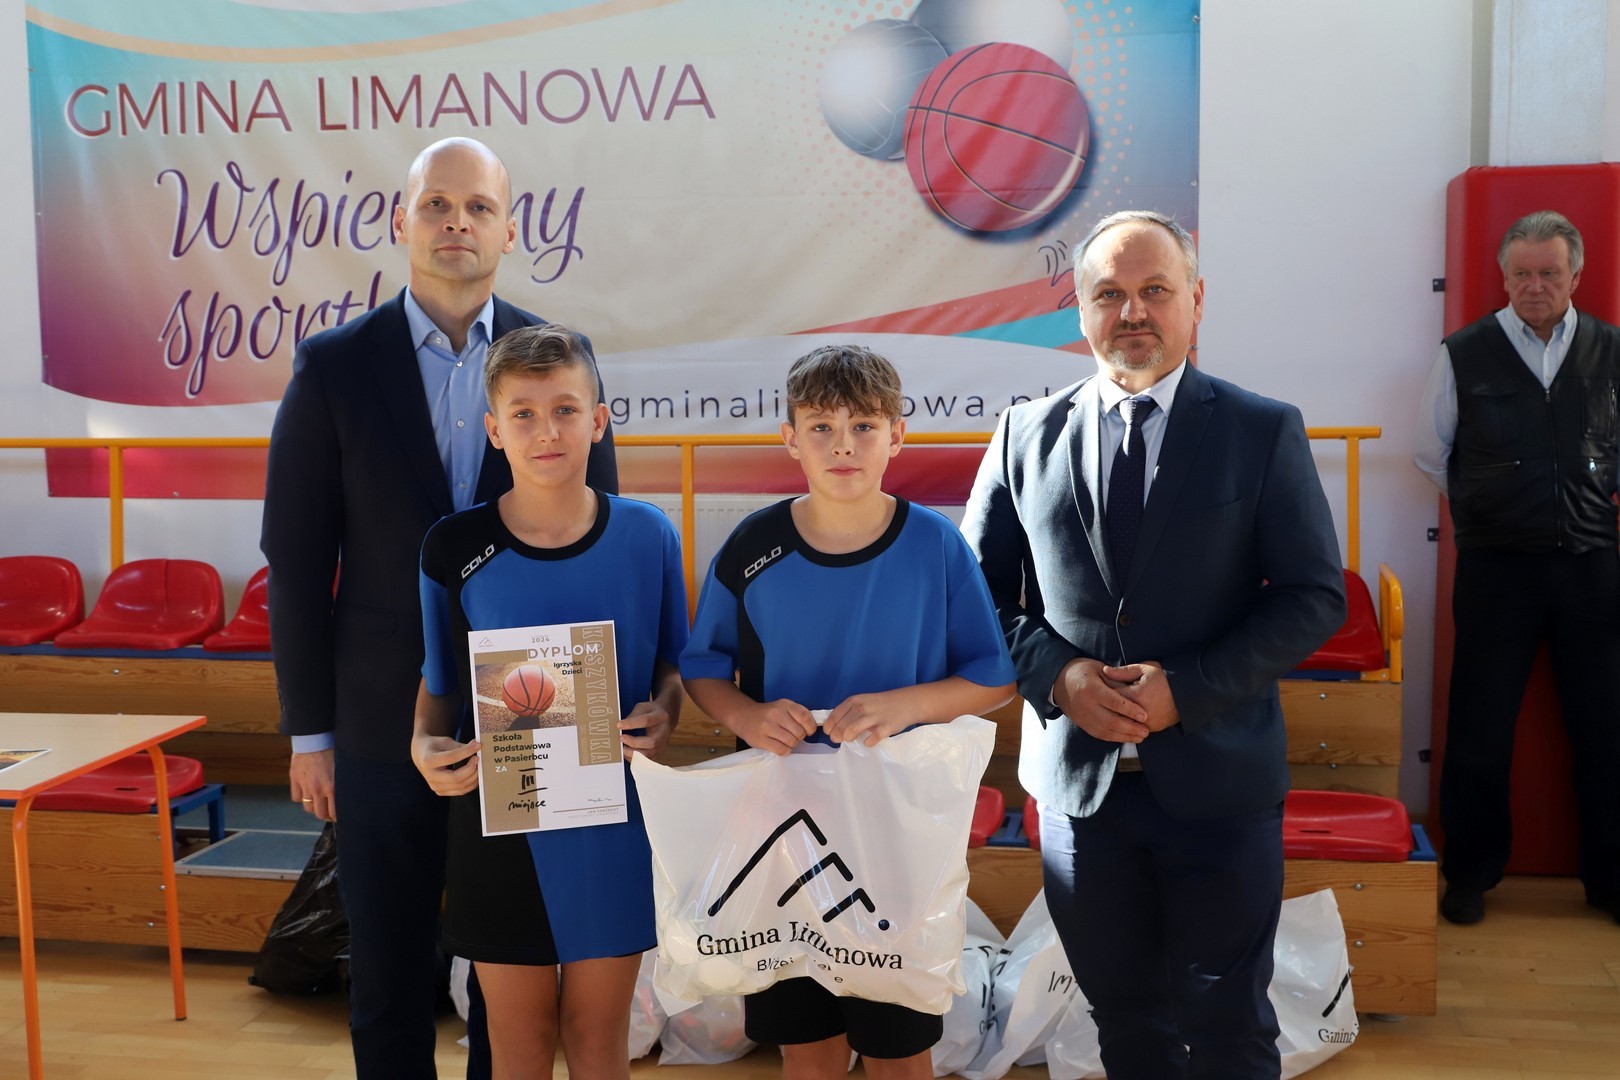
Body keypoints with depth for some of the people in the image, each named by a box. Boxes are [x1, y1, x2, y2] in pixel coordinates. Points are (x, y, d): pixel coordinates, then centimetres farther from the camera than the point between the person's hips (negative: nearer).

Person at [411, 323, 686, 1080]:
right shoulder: (453, 548, -8)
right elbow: (438, 681, 5)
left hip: (614, 818, 1)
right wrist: (426, 743, -13)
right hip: (497, 816, 0)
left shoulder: (647, 536, -6)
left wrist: (662, 715, -13)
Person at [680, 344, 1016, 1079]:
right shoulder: (751, 548, -6)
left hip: (902, 829, -1)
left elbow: (996, 678, -4)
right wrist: (747, 717, -17)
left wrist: (903, 703, -21)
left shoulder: (935, 545, -9)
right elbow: (702, 667, 4)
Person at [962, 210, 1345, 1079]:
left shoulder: (1265, 432, -3)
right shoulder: (1026, 434, 3)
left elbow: (1314, 596, -5)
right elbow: (979, 589, 6)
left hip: (1217, 776, -2)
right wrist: (1056, 673, -12)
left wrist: (1187, 688, -16)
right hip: (1078, 776, 2)